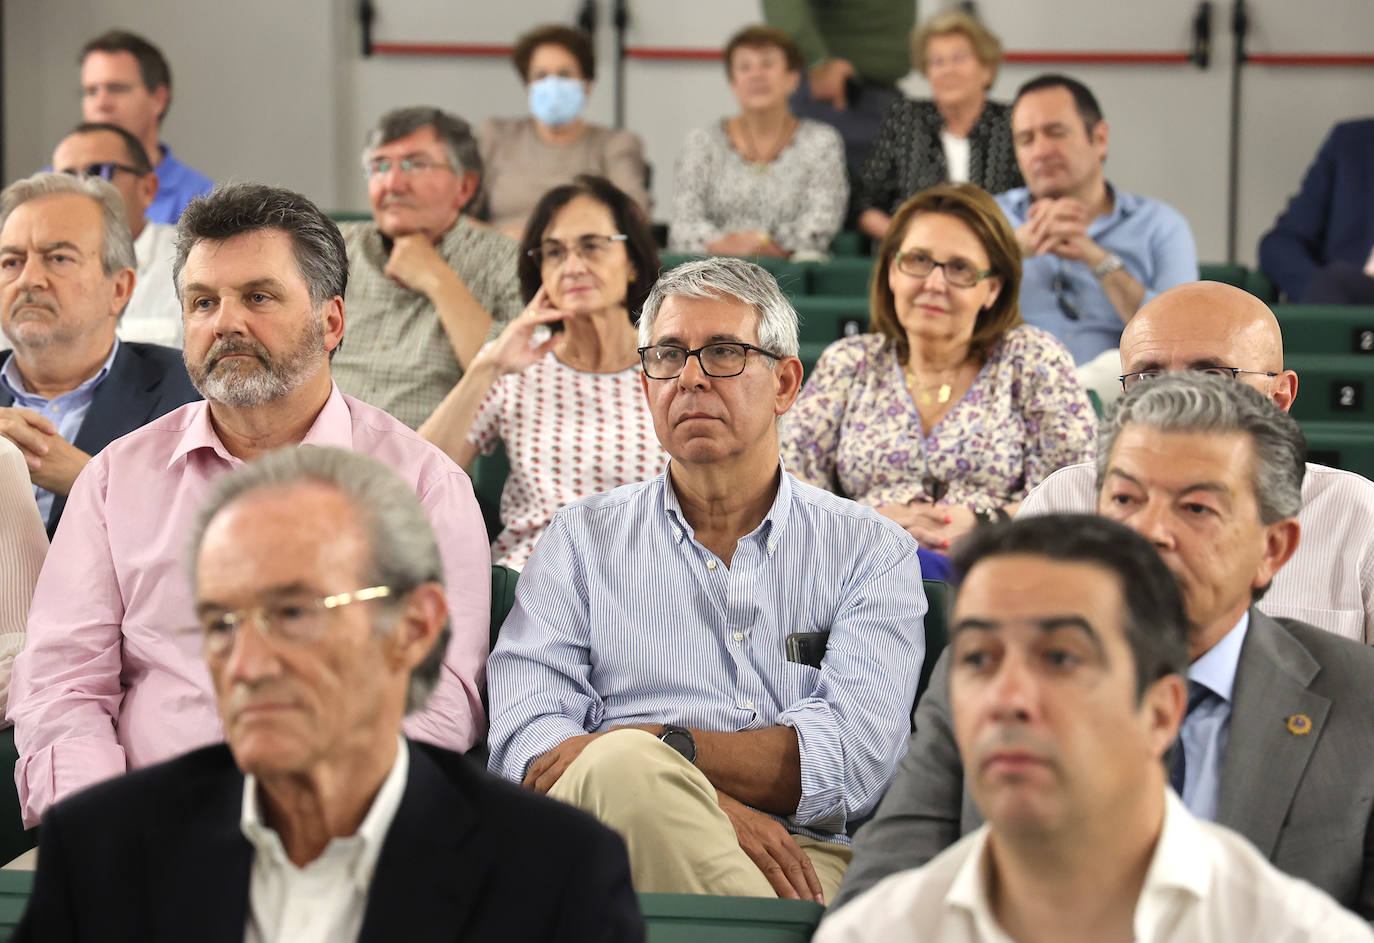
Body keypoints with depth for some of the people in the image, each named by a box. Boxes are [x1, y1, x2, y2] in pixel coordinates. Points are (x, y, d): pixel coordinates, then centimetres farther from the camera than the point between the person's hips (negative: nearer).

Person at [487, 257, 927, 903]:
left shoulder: (870, 550, 17)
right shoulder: (583, 539, 19)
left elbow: (854, 753, 1)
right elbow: (524, 740, 3)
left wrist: (662, 746, -12)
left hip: (800, 860, -1)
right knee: (624, 766, -35)